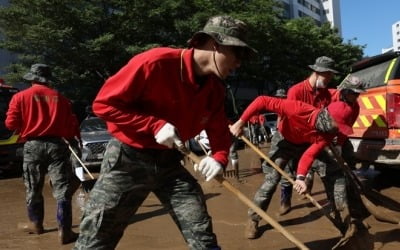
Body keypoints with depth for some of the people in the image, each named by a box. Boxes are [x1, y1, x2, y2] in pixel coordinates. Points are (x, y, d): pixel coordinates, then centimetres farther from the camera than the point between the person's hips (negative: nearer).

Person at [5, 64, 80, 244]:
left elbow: (11, 123, -2)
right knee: (62, 189, 0)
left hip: (33, 146, 1)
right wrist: (70, 137, 23)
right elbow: (72, 125, 4)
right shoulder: (60, 98, 4)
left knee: (33, 189, 18)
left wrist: (26, 125, 18)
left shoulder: (20, 97, 1)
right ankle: (64, 231, -3)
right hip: (56, 144, 0)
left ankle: (36, 224, 33)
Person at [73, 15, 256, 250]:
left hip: (169, 162, 6)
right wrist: (155, 125, -24)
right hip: (127, 159, -5)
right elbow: (103, 103, -18)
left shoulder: (216, 88, 0)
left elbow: (220, 132, 11)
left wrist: (219, 158, -12)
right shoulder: (155, 63, -22)